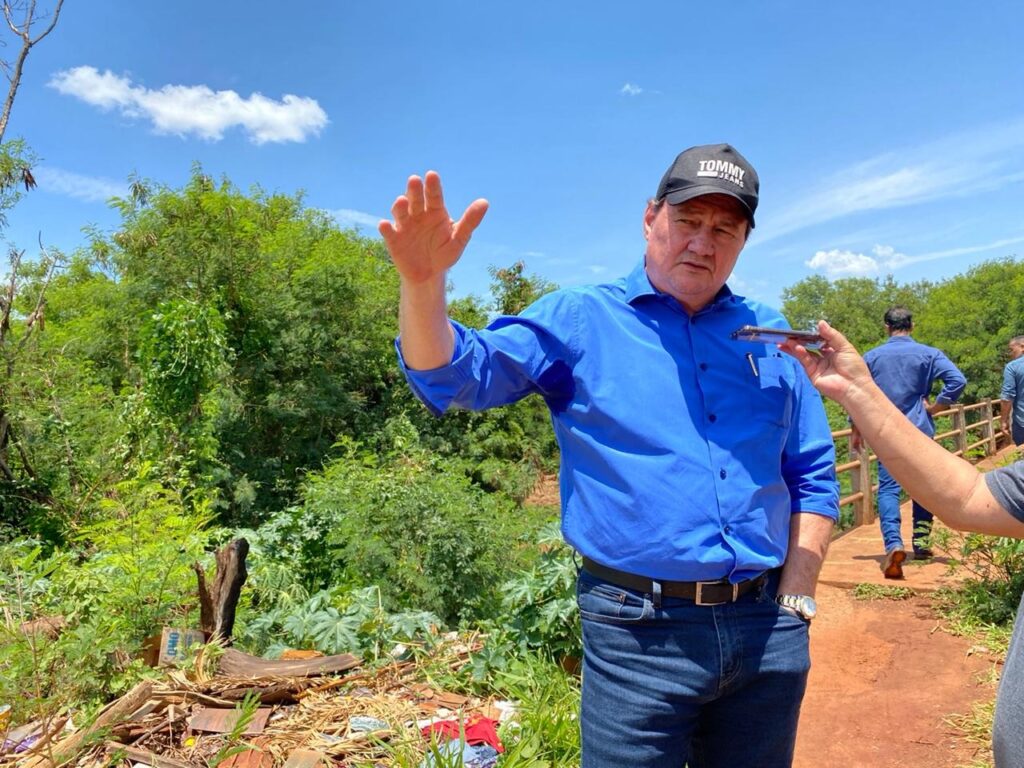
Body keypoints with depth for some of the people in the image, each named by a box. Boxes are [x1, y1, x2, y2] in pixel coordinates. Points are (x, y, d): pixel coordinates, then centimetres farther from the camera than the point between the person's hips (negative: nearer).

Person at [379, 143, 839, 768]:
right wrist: (424, 283, -30)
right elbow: (454, 375, -12)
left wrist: (794, 602, 4)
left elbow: (814, 478, 12)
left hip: (767, 635, 4)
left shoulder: (771, 336, 9)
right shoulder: (580, 320, -1)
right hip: (637, 637, -3)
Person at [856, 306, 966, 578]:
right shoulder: (928, 354, 0)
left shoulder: (871, 357, 2)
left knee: (888, 488, -4)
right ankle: (921, 543, 24)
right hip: (920, 431, 1)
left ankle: (894, 544, -24)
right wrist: (934, 407, -3)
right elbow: (957, 380, -14)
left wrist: (856, 431, 11)